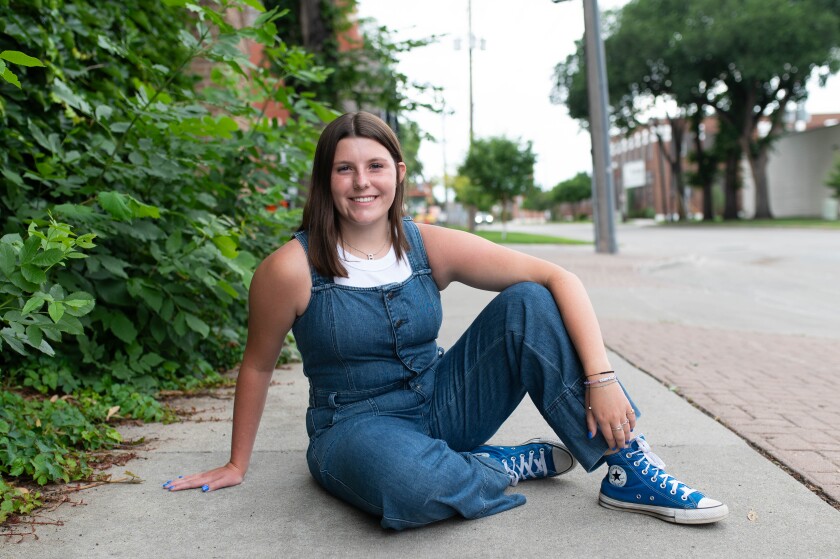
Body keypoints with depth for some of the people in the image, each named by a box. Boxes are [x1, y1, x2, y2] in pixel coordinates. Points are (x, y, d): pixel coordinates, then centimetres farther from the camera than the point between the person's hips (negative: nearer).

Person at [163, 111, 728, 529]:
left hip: (441, 404, 3)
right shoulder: (291, 269, -15)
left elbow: (560, 278, -12)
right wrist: (236, 466, 8)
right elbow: (258, 365, -1)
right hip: (356, 425, -3)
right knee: (410, 484, -41)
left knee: (528, 303, -17)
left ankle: (628, 468, -14)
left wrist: (601, 379, -24)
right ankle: (518, 463, -9)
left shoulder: (431, 247, -9)